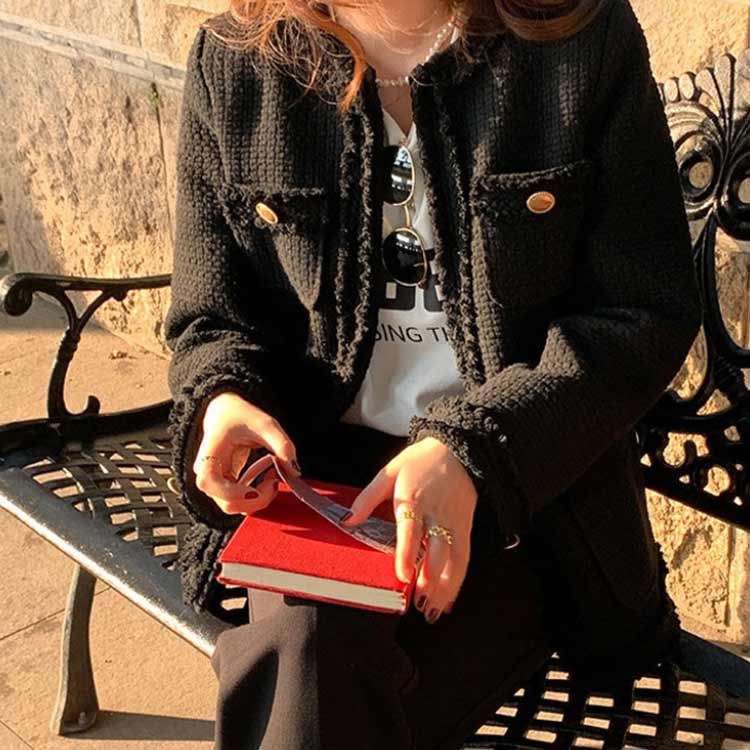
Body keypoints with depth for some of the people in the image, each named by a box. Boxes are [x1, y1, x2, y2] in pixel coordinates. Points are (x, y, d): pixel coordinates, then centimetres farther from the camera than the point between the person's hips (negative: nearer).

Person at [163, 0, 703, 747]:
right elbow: (208, 318, 11)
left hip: (523, 495, -1)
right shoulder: (231, 61, 3)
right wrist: (223, 397, -14)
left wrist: (470, 448, -19)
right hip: (312, 468, 2)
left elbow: (647, 313, -5)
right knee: (307, 652, -30)